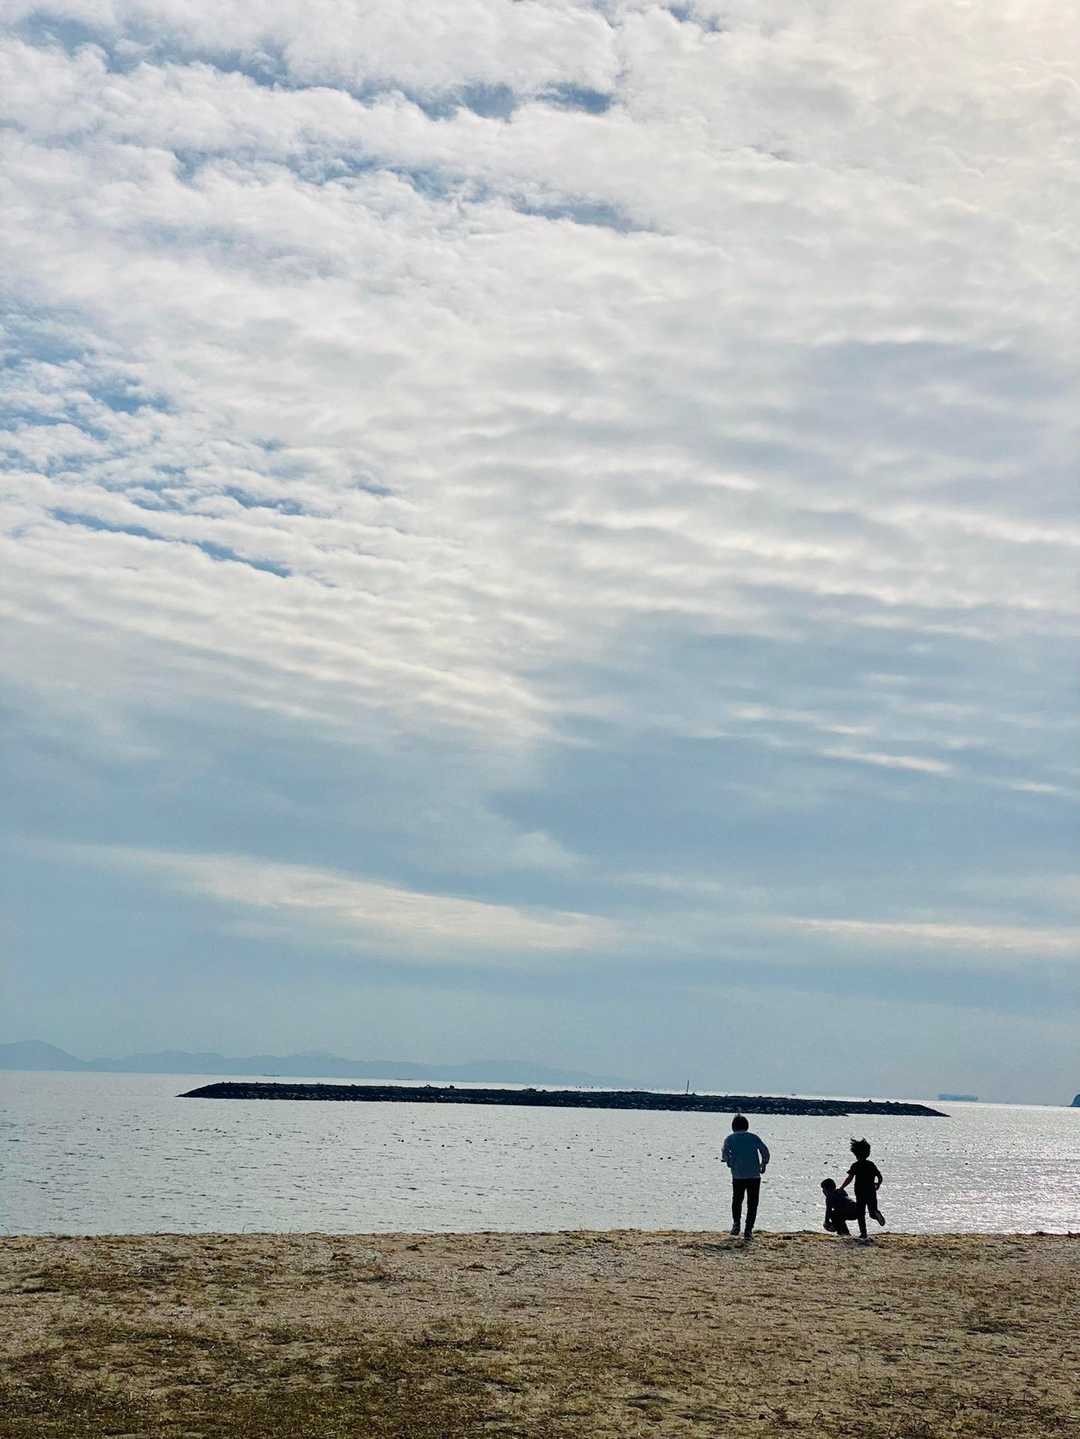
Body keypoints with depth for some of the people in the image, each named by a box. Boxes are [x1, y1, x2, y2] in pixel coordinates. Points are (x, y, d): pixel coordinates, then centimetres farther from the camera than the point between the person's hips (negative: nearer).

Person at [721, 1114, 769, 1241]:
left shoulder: (730, 1138, 5)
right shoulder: (753, 1137, 7)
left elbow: (725, 1154, -8)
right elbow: (765, 1150, -1)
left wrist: (730, 1163, 10)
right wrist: (764, 1164, 12)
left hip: (737, 1175, 0)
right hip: (754, 1175, 0)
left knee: (737, 1200, 21)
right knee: (752, 1203, 6)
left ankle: (736, 1224, 8)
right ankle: (748, 1230, -1)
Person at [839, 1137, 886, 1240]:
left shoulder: (855, 1166, -7)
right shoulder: (871, 1164, 4)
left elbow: (849, 1178, -15)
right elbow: (879, 1177, 5)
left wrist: (841, 1188, -7)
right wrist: (878, 1185, 25)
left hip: (860, 1193, -3)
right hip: (871, 1192, 3)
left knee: (861, 1214, 8)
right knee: (872, 1212, 12)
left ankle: (863, 1233, 1)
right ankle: (876, 1214, -23)